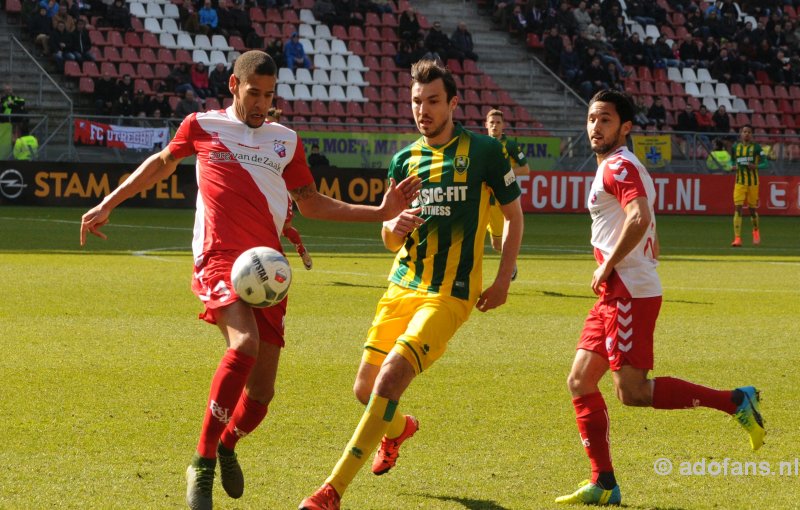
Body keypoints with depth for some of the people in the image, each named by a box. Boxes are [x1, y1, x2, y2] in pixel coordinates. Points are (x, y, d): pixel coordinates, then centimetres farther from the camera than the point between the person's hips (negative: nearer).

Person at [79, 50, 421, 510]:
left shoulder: (286, 141, 15)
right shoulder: (202, 126, 7)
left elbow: (310, 202, 22)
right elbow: (162, 164, 23)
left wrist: (381, 212, 14)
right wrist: (108, 205, 24)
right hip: (220, 258, -4)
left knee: (261, 390, 2)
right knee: (245, 343, -32)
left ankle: (227, 445, 37)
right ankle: (202, 465, -21)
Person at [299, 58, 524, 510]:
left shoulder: (484, 151, -3)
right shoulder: (405, 159, 9)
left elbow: (514, 214, 6)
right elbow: (389, 240, 13)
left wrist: (504, 278, -1)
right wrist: (395, 226, -11)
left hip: (450, 293, -6)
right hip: (402, 286, 6)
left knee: (392, 375, -23)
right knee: (365, 388, 7)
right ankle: (398, 428, 46)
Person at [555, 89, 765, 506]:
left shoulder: (618, 167, -11)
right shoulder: (624, 167, 20)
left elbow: (639, 219, -28)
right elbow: (649, 237, 24)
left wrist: (606, 267, -19)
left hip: (630, 293, -10)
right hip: (615, 295, 10)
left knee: (631, 390, -11)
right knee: (580, 382, 7)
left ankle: (735, 401, -6)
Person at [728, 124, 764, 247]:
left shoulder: (756, 147, -1)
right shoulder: (735, 147, 6)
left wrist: (755, 166, -22)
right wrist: (732, 167, -3)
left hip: (753, 182, -1)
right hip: (740, 182, 1)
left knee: (753, 208, 9)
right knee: (738, 208, -12)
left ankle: (756, 231, 39)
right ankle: (737, 238, -15)